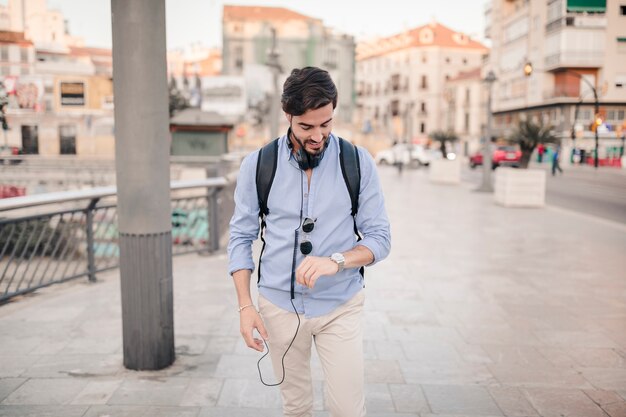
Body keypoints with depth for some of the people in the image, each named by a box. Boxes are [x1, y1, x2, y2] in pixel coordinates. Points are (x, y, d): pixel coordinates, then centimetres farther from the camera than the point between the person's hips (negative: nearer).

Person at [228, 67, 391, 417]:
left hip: (341, 306, 0)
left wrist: (336, 261, -23)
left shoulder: (359, 162, -6)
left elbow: (380, 238, -4)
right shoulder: (257, 165, -5)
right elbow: (241, 237, 1)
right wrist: (245, 306, -6)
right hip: (280, 306, 1)